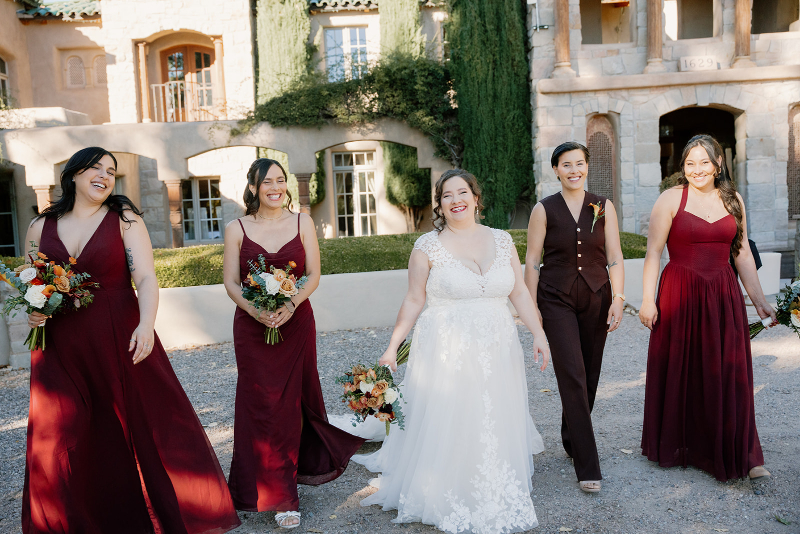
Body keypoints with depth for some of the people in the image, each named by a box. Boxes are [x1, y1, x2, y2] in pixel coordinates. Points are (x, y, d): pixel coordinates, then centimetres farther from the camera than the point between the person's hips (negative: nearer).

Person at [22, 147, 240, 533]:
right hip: (60, 350, 3)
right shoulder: (41, 227, 9)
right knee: (58, 442, 5)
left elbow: (146, 278, -9)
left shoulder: (125, 219, 2)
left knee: (151, 425, 2)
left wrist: (146, 323, -26)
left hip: (121, 341, -2)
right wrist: (32, 312, -3)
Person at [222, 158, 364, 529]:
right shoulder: (237, 229, 2)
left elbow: (313, 275, 0)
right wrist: (255, 310, -18)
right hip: (252, 327, 0)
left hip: (296, 323, 0)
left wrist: (290, 305, -16)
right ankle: (273, 492, 12)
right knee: (260, 404, 1)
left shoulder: (302, 223, 3)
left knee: (290, 403, 6)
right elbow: (231, 282, 0)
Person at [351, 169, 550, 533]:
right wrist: (392, 347, -6)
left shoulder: (502, 240, 6)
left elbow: (519, 293, 9)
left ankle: (498, 502, 33)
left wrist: (538, 332, 2)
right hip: (446, 354, -3)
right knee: (448, 428, 3)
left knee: (496, 427, 12)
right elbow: (413, 301, -2)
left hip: (497, 353, 4)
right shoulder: (428, 246, -4)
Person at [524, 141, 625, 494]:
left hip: (596, 299, 3)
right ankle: (587, 466, -5)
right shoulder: (544, 210, -2)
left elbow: (614, 257, 4)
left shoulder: (603, 207, 5)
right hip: (557, 300, -3)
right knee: (573, 377, -10)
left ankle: (571, 440, 35)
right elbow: (532, 261, -1)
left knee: (589, 376, 11)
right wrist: (532, 306, -4)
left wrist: (618, 298, -6)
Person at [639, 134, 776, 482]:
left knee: (729, 375, 5)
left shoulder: (732, 200, 9)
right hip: (680, 294, -3)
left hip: (723, 296, 3)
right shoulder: (671, 199, -4)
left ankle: (740, 455, 15)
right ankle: (676, 448, 25)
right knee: (680, 373, 7)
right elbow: (653, 253, -6)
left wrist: (759, 300, 11)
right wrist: (648, 300, -12)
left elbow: (743, 254, 13)